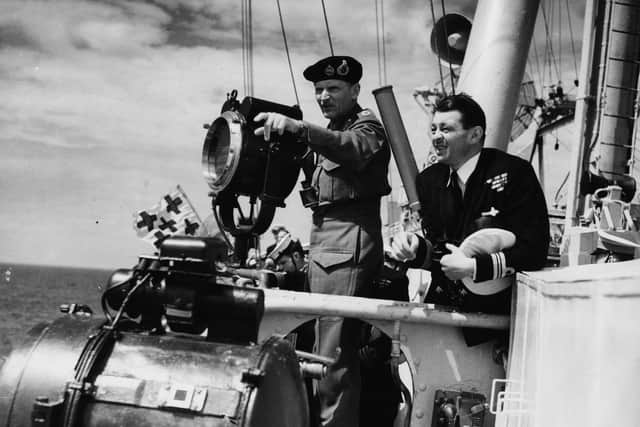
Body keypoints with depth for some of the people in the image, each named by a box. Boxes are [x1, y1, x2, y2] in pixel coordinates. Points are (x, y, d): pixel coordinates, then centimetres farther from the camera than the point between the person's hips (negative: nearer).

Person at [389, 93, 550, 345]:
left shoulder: (514, 173, -11)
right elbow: (439, 252, 12)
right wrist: (414, 248, -10)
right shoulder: (429, 180, 7)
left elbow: (534, 250, -14)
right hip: (444, 304, 5)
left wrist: (474, 267, -20)